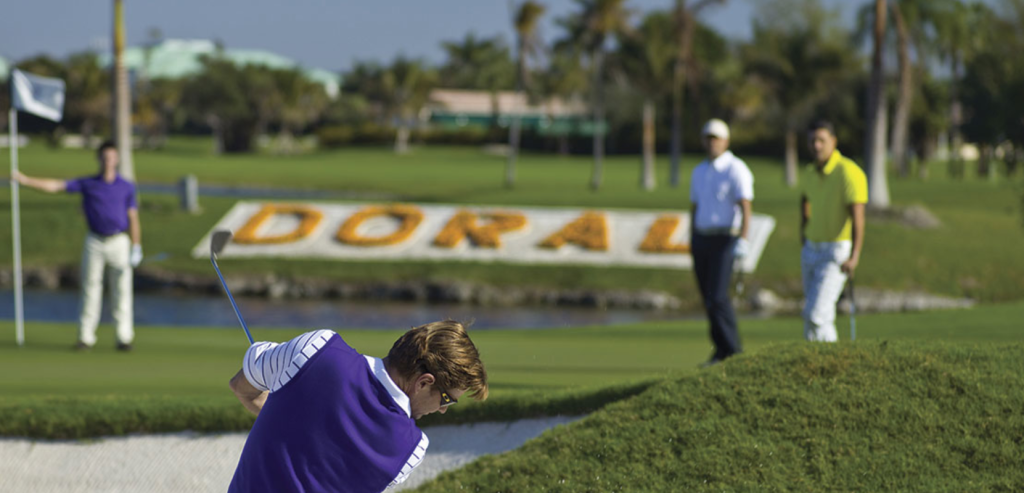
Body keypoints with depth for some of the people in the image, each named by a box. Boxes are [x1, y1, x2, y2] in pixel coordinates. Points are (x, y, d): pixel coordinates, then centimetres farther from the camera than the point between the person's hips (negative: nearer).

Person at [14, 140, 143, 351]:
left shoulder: (126, 187, 5)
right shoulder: (87, 184, 6)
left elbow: (133, 219, 4)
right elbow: (56, 185, 1)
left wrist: (136, 248, -2)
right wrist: (26, 181, -8)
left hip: (119, 242, -1)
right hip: (95, 242, 1)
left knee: (121, 291, -1)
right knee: (90, 289, 1)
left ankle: (124, 337, 3)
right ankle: (86, 337, 5)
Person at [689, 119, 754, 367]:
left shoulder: (735, 170, -8)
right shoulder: (699, 172, 14)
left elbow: (745, 207, -17)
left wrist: (743, 239, -28)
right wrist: (693, 247, 17)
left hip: (724, 241, -7)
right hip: (701, 240, 7)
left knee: (718, 296, -16)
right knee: (709, 298, 5)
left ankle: (732, 351, -10)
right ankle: (721, 351, 12)